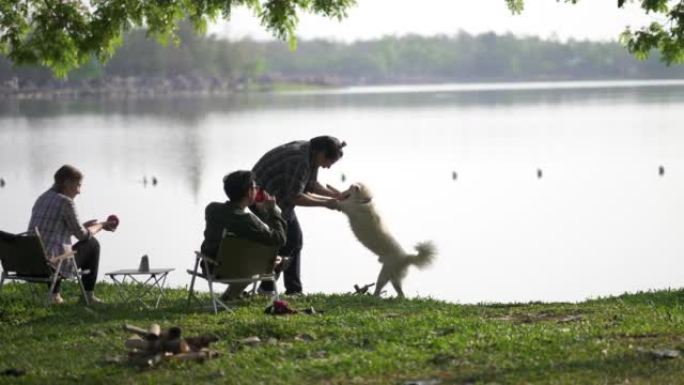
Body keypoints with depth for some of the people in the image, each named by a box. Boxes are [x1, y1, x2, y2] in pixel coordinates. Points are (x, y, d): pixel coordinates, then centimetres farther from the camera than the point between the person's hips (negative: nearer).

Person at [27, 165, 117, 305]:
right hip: (53, 265, -8)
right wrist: (100, 225, 16)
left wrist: (84, 225, 27)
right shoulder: (66, 202, -10)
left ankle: (54, 294, 29)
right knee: (92, 244, 15)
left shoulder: (41, 199, 14)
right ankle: (88, 295, 23)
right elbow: (82, 235, -2)